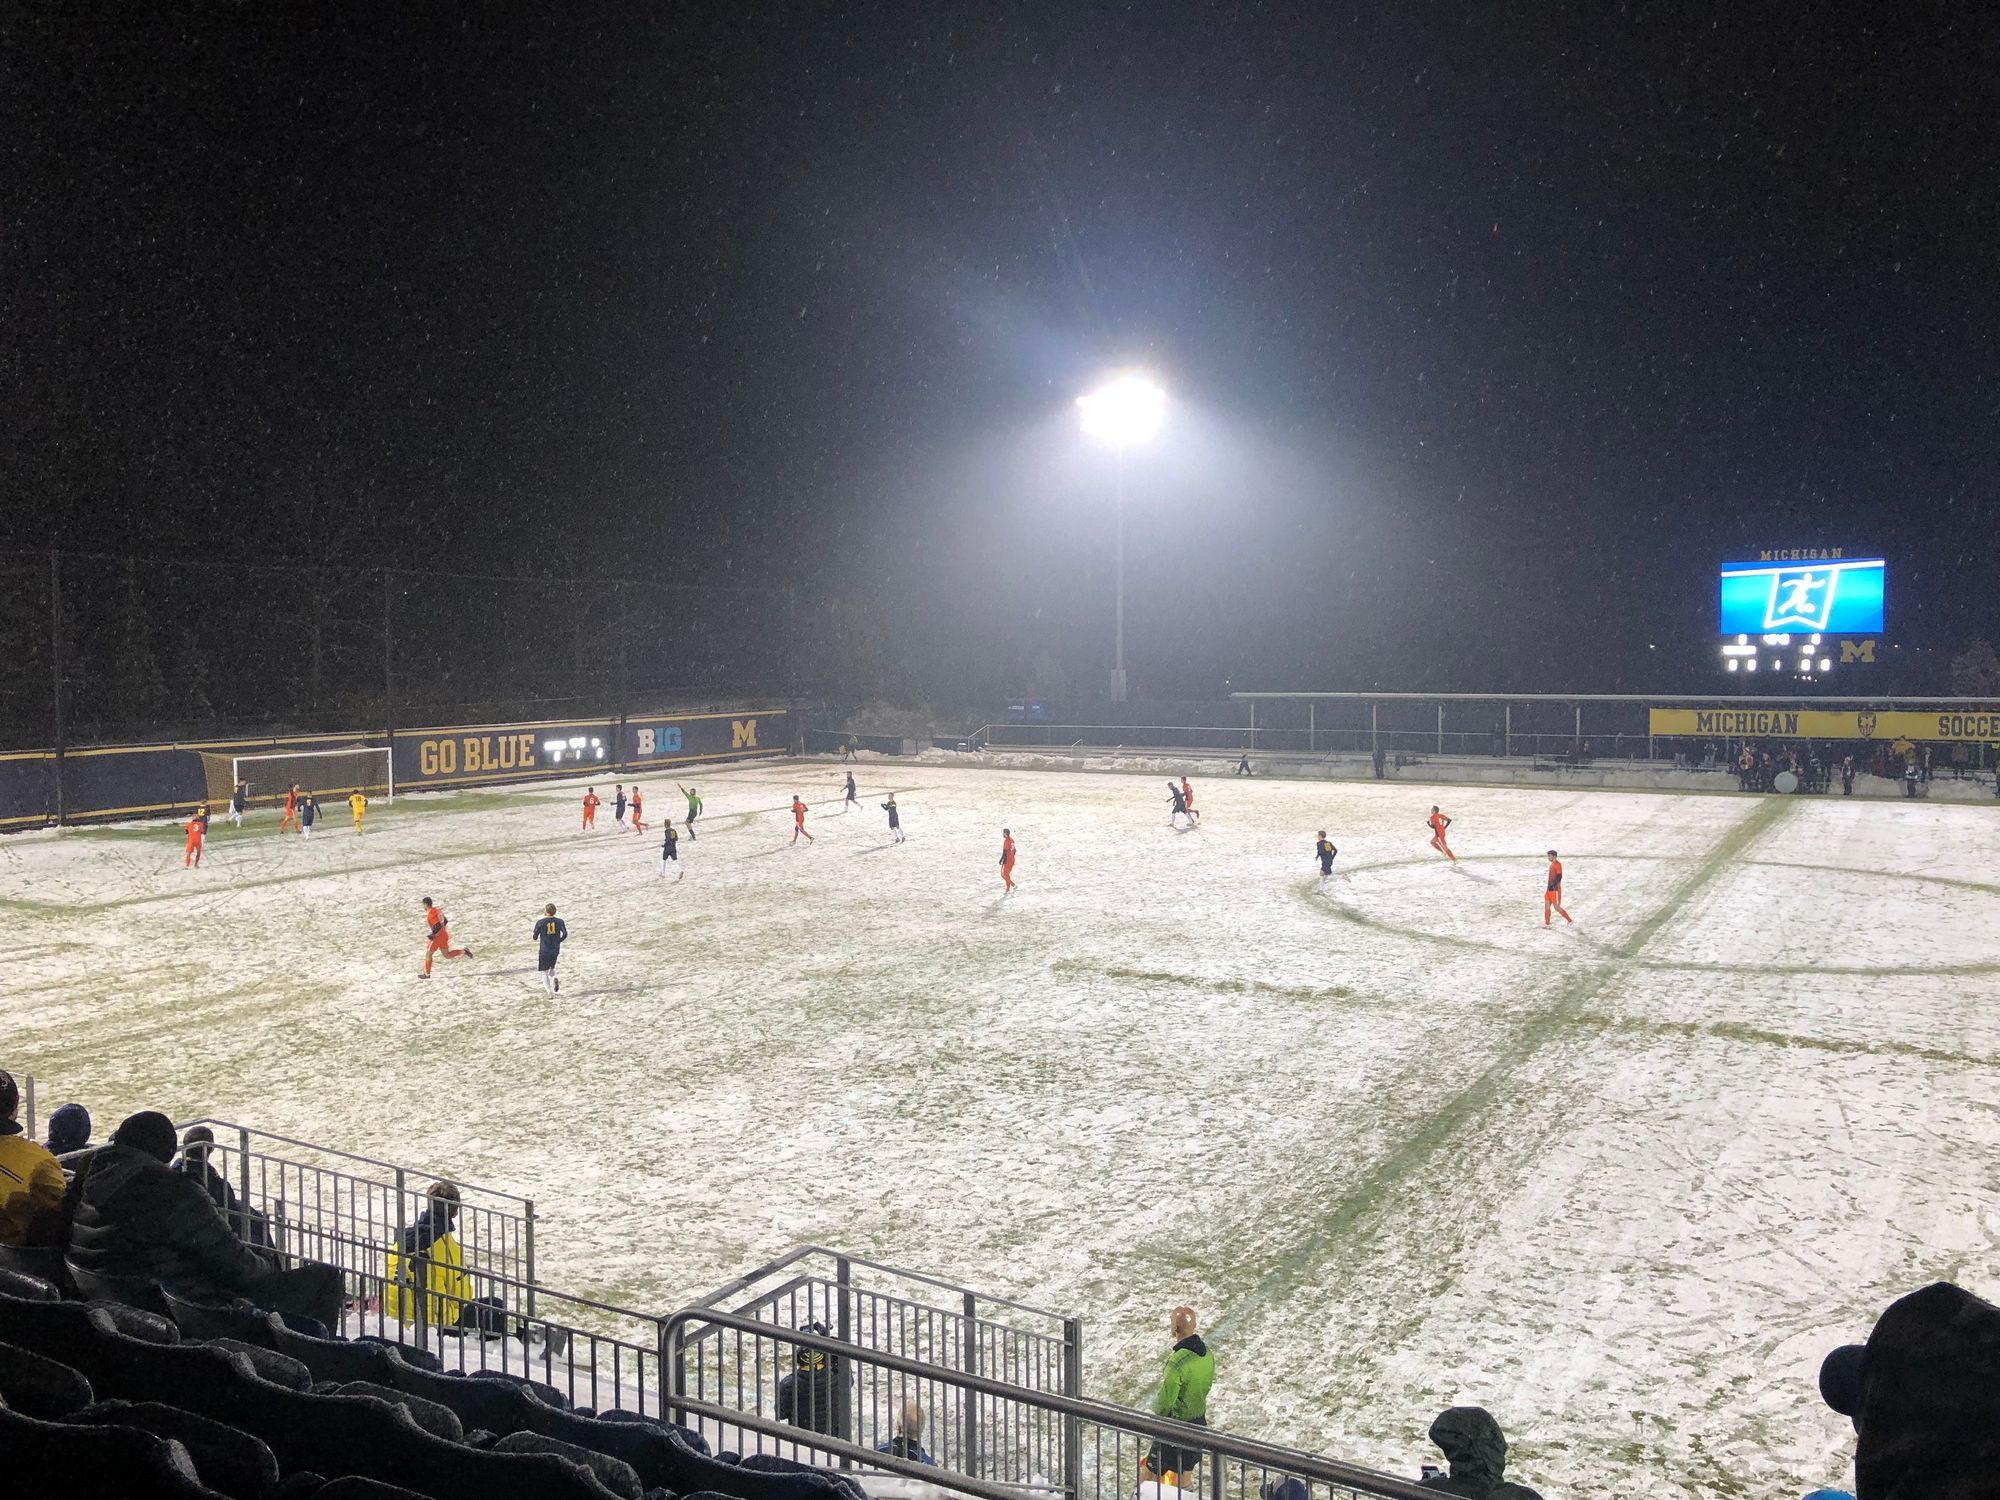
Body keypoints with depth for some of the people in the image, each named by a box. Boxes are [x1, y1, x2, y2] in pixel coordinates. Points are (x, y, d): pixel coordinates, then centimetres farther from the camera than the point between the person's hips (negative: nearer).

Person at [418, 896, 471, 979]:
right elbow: (444, 921, 19)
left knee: (428, 954, 3)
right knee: (447, 955, 13)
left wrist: (433, 935, -20)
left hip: (438, 936, -9)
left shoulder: (431, 913, -18)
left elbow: (438, 926, -26)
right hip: (443, 934, 9)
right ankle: (464, 951, 1)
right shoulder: (436, 910, 11)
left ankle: (427, 974, 9)